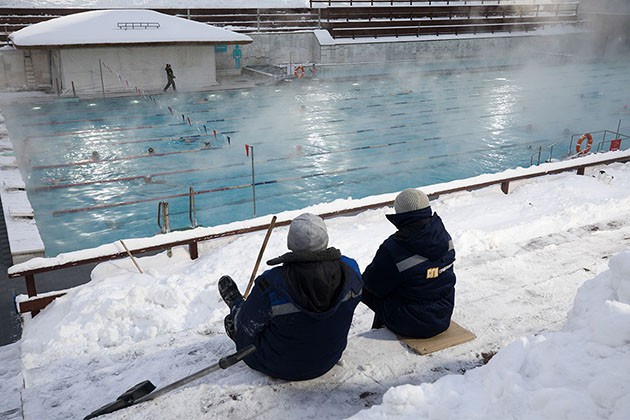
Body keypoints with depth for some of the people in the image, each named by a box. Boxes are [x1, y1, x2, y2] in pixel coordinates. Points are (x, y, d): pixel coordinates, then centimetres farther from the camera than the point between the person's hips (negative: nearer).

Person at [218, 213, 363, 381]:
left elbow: (248, 327, -15)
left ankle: (236, 305, 51)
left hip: (280, 368, -4)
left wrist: (238, 306, 8)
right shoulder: (350, 270, -23)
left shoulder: (271, 285, -33)